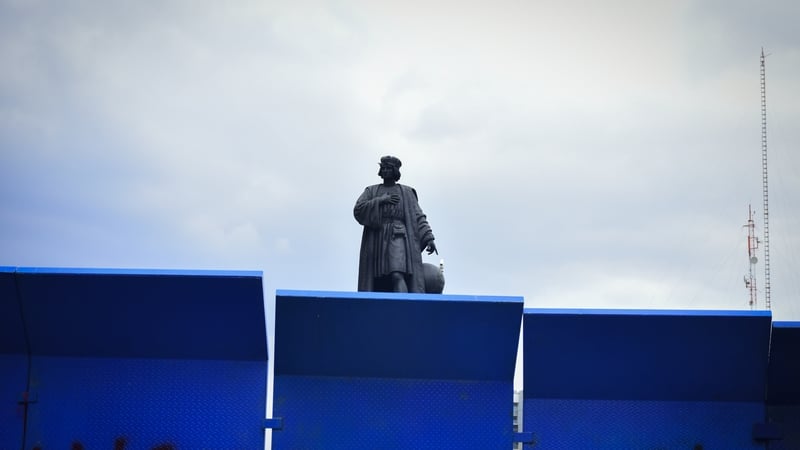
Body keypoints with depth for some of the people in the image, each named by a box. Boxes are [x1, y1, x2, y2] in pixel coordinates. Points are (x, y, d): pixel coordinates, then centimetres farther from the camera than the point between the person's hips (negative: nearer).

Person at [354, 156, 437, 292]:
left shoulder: (406, 192, 13)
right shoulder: (371, 191, 16)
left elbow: (418, 216, 6)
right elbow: (358, 210, 1)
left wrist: (429, 238, -7)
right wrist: (381, 200, -8)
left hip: (398, 239, -2)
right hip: (377, 240, 3)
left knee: (397, 276, -24)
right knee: (378, 284, -2)